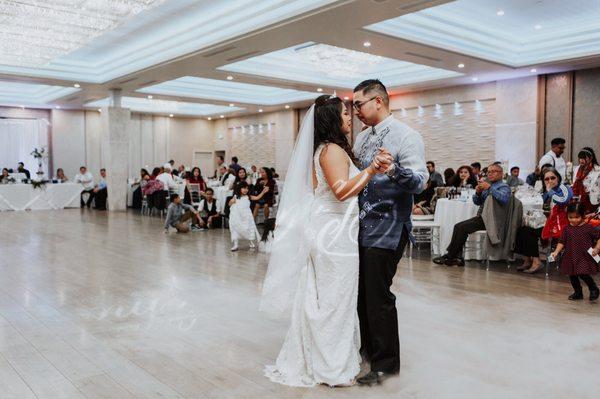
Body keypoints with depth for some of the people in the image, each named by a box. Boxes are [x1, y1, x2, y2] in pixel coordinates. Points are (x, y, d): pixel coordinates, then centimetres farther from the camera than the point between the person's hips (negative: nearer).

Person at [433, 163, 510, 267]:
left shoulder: (504, 187, -2)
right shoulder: (487, 185, 21)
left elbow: (504, 200, -24)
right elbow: (476, 201, 19)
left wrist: (490, 188, -24)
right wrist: (478, 192, -1)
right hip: (480, 216, 8)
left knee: (463, 227, -20)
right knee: (458, 226, -11)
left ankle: (449, 256, -13)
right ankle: (457, 258, -15)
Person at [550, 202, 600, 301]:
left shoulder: (588, 228, -8)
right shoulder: (567, 229, 1)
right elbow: (562, 242, 4)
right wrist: (556, 252, -8)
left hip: (585, 257, -4)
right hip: (571, 257, 5)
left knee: (583, 274, -12)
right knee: (572, 275, 12)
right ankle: (578, 293, 32)